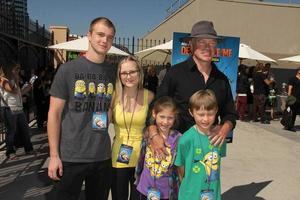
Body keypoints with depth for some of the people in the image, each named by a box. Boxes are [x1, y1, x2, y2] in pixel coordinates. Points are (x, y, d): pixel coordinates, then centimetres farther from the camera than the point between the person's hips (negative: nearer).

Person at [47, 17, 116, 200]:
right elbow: (54, 114, -6)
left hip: (103, 157, 4)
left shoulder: (114, 72, 2)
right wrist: (54, 155, -9)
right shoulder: (68, 69, -8)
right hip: (70, 157, -3)